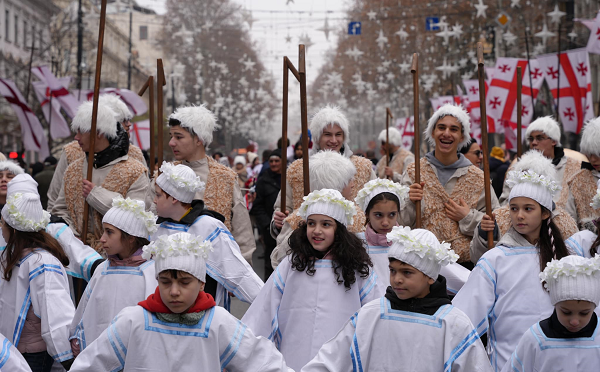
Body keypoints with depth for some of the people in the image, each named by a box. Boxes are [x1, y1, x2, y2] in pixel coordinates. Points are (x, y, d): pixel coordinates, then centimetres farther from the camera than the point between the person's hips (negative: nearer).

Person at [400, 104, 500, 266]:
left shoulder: (477, 177, 6)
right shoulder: (414, 172, 5)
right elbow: (400, 222, 5)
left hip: (467, 261, 0)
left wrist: (468, 218, -7)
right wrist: (411, 204, -13)